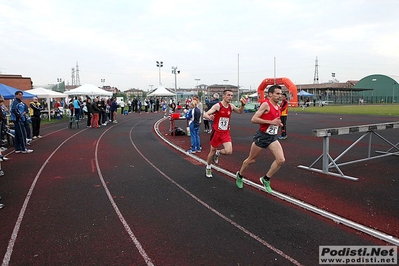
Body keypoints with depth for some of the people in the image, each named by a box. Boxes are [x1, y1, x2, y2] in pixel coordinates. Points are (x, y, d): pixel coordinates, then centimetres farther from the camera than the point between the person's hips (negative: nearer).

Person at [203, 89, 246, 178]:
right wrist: (209, 117, -42)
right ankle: (208, 168, 35)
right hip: (217, 132, -3)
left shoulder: (231, 106, 0)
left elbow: (240, 111, 17)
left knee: (229, 151, -14)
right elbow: (205, 115, -18)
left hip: (226, 133, 4)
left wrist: (242, 105, -4)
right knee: (212, 151, 10)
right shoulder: (217, 106, -15)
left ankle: (218, 153, 19)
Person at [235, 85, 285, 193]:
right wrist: (271, 122, -26)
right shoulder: (266, 104, -16)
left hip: (273, 137, 7)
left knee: (281, 160, -8)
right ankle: (239, 175, 37)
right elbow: (253, 119, -24)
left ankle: (266, 179, 11)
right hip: (262, 136, -7)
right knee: (251, 160, 10)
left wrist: (278, 123, 5)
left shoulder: (278, 106, 8)